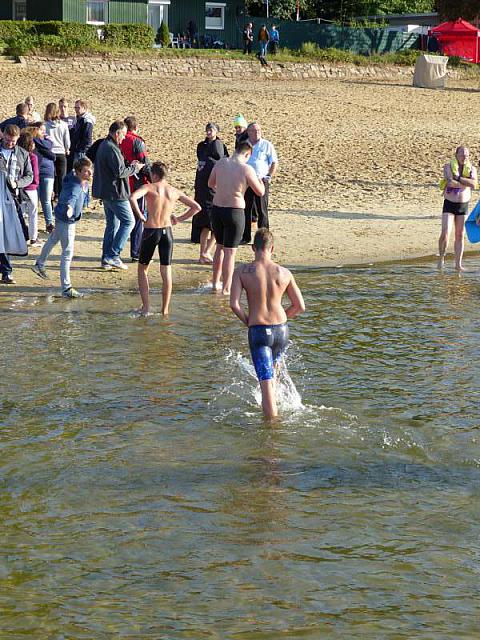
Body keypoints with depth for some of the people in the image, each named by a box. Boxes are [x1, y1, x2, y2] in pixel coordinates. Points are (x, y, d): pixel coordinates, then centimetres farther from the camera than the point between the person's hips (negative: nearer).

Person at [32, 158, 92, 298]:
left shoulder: (84, 183, -8)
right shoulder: (75, 186, -36)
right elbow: (72, 197, -58)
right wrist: (69, 208, -79)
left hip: (66, 218, 11)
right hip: (66, 220, -11)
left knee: (53, 239, 31)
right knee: (67, 253, -11)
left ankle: (39, 265, 56)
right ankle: (66, 288, -10)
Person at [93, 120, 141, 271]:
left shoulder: (103, 146, 14)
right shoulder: (111, 149, -18)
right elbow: (119, 172, -22)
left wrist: (129, 165, 11)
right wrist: (135, 168, -7)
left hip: (105, 193, 10)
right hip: (115, 193, -10)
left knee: (112, 224, 14)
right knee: (128, 221, -5)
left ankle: (106, 259, 13)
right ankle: (113, 255, -8)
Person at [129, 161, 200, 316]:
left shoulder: (149, 187, -6)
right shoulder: (174, 192, 6)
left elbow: (132, 198, -26)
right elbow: (196, 207, 10)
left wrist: (140, 215, -13)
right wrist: (179, 219, 10)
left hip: (151, 232, -3)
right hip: (167, 232, 3)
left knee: (142, 268, 14)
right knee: (166, 271, 8)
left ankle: (146, 307, 8)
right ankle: (165, 310, 10)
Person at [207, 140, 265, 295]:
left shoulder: (221, 163, 0)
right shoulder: (246, 169, -13)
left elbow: (211, 184, 14)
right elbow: (260, 192, -5)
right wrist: (260, 180, 16)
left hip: (216, 209, 5)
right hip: (234, 211, -5)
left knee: (220, 247, 22)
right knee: (230, 251, 3)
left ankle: (215, 283, 31)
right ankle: (226, 288, 5)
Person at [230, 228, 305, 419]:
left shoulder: (242, 271, -7)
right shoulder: (284, 273, -1)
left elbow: (234, 304, -15)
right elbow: (300, 306, 3)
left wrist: (247, 321, 4)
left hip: (258, 331, -3)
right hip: (281, 330, 3)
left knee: (266, 383, -3)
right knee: (272, 369, 31)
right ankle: (270, 407, 45)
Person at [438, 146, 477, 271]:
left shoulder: (471, 169, 1)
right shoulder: (448, 167, -7)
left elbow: (474, 184, -17)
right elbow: (450, 182, -25)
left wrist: (458, 178, -21)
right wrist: (466, 183, -15)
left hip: (463, 206, 3)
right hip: (449, 204, -3)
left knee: (460, 235, 5)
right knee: (445, 233, -14)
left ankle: (458, 264, 10)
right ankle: (441, 257, 8)